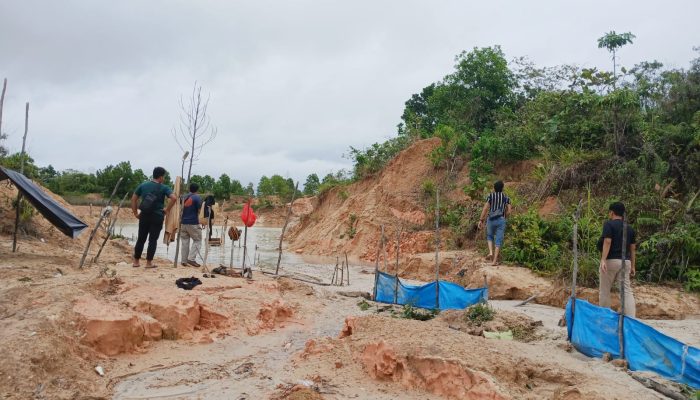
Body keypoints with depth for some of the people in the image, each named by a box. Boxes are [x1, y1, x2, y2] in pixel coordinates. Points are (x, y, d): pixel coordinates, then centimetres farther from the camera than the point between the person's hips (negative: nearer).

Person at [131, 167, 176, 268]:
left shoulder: (143, 185, 7)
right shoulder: (163, 188, -6)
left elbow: (133, 198, 8)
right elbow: (174, 198, -19)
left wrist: (135, 212, 11)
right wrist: (167, 210, -8)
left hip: (144, 216, 4)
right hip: (157, 217, -4)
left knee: (141, 239, 13)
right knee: (153, 240, 2)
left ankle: (136, 261, 19)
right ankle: (149, 262, 4)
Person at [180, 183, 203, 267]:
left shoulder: (184, 197, 12)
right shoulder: (197, 197, -5)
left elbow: (181, 209, 15)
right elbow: (199, 210, -9)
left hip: (183, 222, 6)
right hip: (193, 223, -6)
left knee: (184, 241, 10)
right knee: (197, 240, 4)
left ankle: (184, 260, 11)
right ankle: (191, 258, -8)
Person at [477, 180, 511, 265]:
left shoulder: (490, 196, 0)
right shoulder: (506, 197, 6)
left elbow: (485, 208, -9)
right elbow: (508, 211, 1)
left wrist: (481, 220, -6)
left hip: (491, 220, 0)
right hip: (501, 220, 0)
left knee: (489, 236, 25)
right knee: (498, 240, 4)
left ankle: (491, 252, 5)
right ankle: (495, 261, -1)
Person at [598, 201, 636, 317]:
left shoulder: (609, 224, -4)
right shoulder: (630, 228, 14)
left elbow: (607, 242, -16)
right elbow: (633, 248, 14)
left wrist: (603, 259, -21)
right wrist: (633, 266, 18)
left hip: (611, 261, -5)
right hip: (625, 261, 5)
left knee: (604, 291, 7)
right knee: (627, 291, 2)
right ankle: (631, 318, -7)